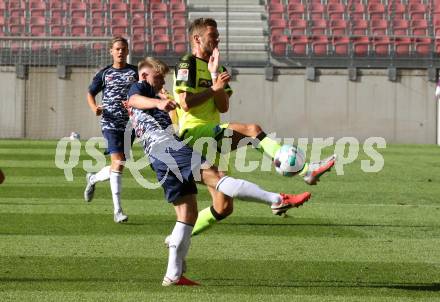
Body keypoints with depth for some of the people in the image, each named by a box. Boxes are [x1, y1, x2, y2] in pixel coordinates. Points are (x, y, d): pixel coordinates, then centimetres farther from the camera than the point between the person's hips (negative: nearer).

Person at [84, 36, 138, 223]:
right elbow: (90, 93, 16)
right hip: (110, 123, -2)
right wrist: (95, 108, -4)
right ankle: (117, 211, -14)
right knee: (118, 163, -16)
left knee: (119, 164, 7)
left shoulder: (134, 72, 7)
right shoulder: (105, 73, 8)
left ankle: (93, 179, 39)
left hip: (129, 124, 2)